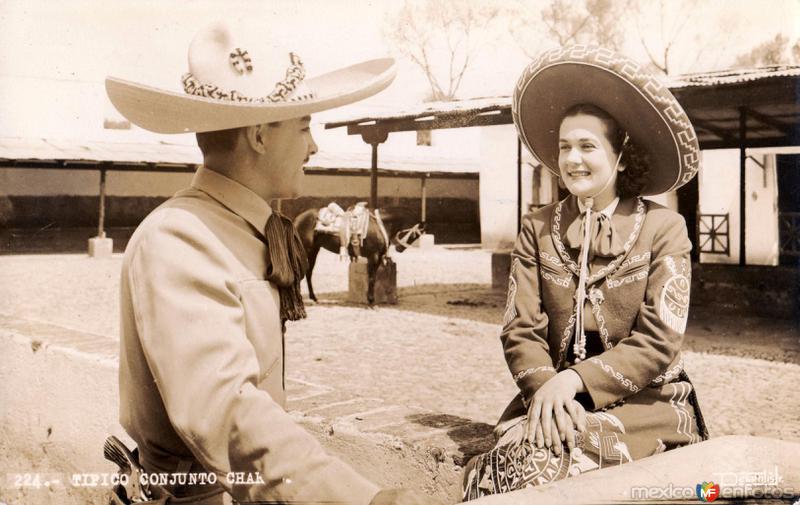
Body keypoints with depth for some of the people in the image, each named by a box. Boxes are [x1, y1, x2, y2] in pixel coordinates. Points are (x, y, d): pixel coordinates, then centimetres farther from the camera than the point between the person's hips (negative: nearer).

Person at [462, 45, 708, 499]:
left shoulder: (663, 228, -1)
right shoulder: (538, 229, 9)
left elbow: (658, 342, -9)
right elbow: (521, 331, 1)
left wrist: (574, 380, -21)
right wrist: (544, 388, -19)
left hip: (647, 400, -2)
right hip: (553, 395, 2)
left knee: (550, 460, -30)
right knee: (506, 457, -29)